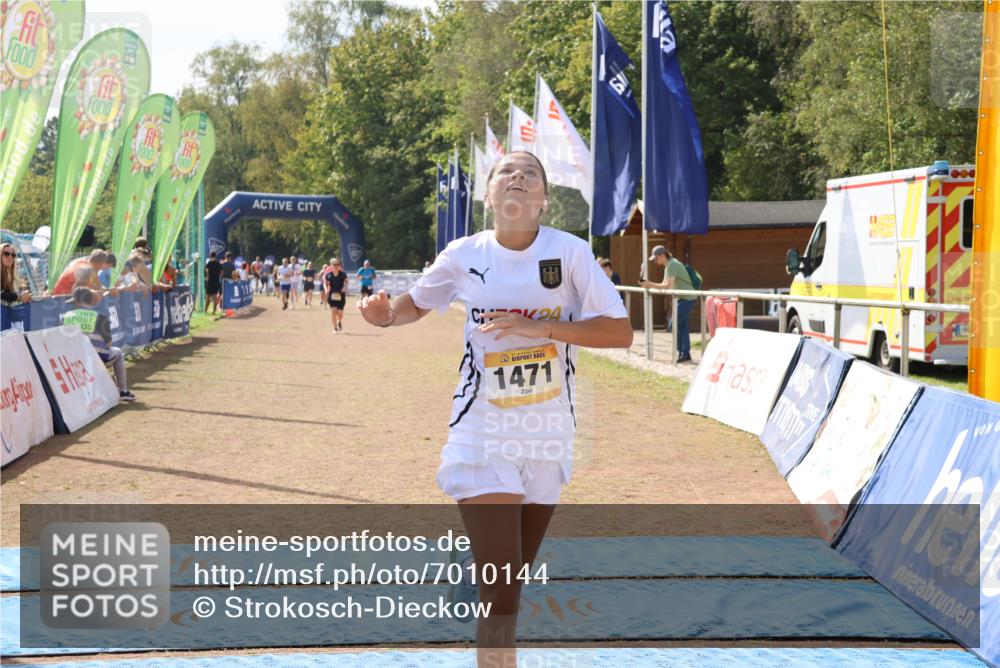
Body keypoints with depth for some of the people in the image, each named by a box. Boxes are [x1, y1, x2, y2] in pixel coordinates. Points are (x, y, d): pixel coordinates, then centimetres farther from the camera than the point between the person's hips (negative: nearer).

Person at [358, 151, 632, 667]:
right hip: (483, 435, -2)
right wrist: (385, 314, -8)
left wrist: (539, 326, -23)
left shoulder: (569, 251, -8)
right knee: (502, 589, -11)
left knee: (514, 577, 18)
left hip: (547, 438, 2)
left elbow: (620, 332, -12)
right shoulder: (465, 255, -3)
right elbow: (418, 302, 15)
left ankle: (474, 566, 53)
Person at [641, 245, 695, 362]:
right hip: (684, 298, 10)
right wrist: (649, 284, 3)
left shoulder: (672, 265, -15)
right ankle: (685, 354, 9)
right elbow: (665, 285, 15)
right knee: (682, 326, 9)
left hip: (686, 299, -10)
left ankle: (683, 353, -9)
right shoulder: (669, 265, 16)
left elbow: (668, 286, -23)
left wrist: (650, 285, -17)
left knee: (675, 325, -10)